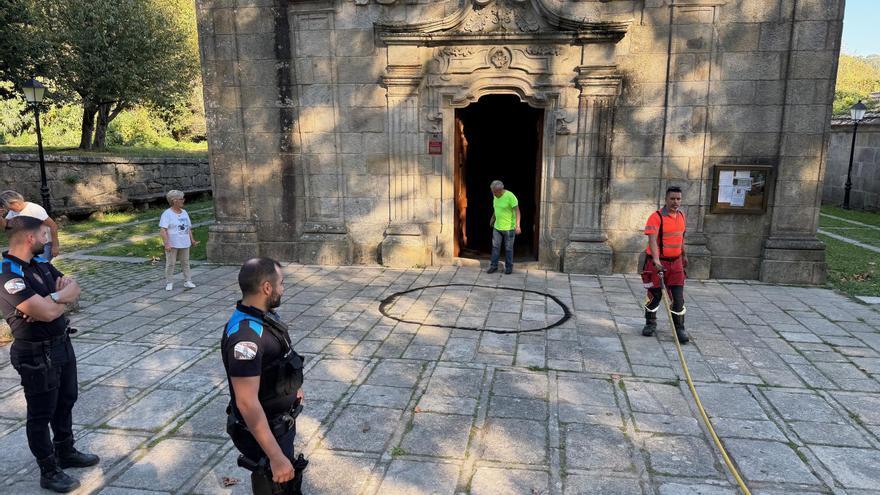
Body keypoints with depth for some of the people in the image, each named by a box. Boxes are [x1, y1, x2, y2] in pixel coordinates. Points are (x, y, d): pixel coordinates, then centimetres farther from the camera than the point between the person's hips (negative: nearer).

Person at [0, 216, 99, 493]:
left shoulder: (40, 263, 4)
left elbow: (74, 289, 2)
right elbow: (48, 312, -29)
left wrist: (53, 298, -20)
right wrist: (62, 296, -8)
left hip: (62, 344, 9)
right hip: (37, 355, -9)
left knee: (66, 402, 22)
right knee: (41, 414, 8)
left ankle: (66, 453, 41)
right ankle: (49, 472, 23)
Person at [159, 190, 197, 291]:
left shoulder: (184, 213, 11)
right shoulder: (167, 214, -10)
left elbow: (189, 228, 18)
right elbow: (162, 230, -17)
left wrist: (192, 240, 13)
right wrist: (166, 244, -23)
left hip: (184, 244, 6)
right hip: (172, 244, -6)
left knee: (185, 263, 10)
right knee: (170, 264, 2)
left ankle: (187, 281, 16)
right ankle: (169, 283, 10)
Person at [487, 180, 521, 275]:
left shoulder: (510, 196, -19)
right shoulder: (496, 196, 2)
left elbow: (517, 211, -21)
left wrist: (517, 225, -28)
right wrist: (493, 218, 28)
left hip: (509, 228, -6)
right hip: (497, 227, 6)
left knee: (508, 248, 5)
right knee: (495, 247, 5)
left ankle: (509, 267, 18)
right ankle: (493, 266, 14)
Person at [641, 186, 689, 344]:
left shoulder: (681, 215, 8)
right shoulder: (656, 217, -15)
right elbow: (652, 240, -25)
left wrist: (684, 254, 28)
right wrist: (656, 260, -36)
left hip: (676, 261, 5)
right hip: (658, 262, -5)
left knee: (678, 296, 1)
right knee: (654, 295, 7)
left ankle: (679, 328, 9)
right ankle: (650, 324, 26)